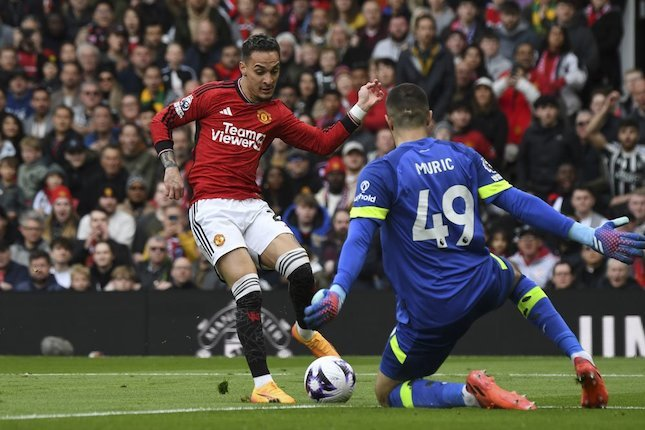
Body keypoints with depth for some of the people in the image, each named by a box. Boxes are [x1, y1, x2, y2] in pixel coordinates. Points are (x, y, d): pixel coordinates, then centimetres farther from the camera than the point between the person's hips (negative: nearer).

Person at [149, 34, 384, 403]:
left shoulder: (275, 114, 10)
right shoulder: (213, 96, 0)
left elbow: (323, 143, 10)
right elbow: (161, 121, 9)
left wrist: (359, 111, 3)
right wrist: (171, 167, -2)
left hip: (252, 206, 4)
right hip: (211, 207, -4)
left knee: (301, 269, -17)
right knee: (249, 290, -20)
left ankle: (306, 330, 18)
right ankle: (262, 384, -15)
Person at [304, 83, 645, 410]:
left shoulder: (380, 173, -6)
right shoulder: (463, 156, 5)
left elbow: (359, 238, -19)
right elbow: (519, 203, 2)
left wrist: (337, 292, -29)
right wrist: (590, 236, 4)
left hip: (429, 310, -4)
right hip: (482, 286, 4)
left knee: (387, 393, 14)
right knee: (515, 277, 41)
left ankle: (470, 393, -17)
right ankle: (581, 358, 18)